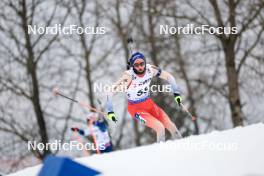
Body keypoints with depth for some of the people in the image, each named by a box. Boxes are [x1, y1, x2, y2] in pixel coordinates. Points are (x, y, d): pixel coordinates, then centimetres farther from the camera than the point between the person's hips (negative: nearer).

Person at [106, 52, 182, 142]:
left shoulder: (150, 69, -14)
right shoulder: (129, 76, -27)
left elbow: (168, 76, 1)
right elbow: (110, 91, -26)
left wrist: (176, 93, -3)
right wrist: (110, 111, -30)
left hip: (149, 104, 5)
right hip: (136, 108, -5)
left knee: (171, 126, -1)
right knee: (160, 128, -22)